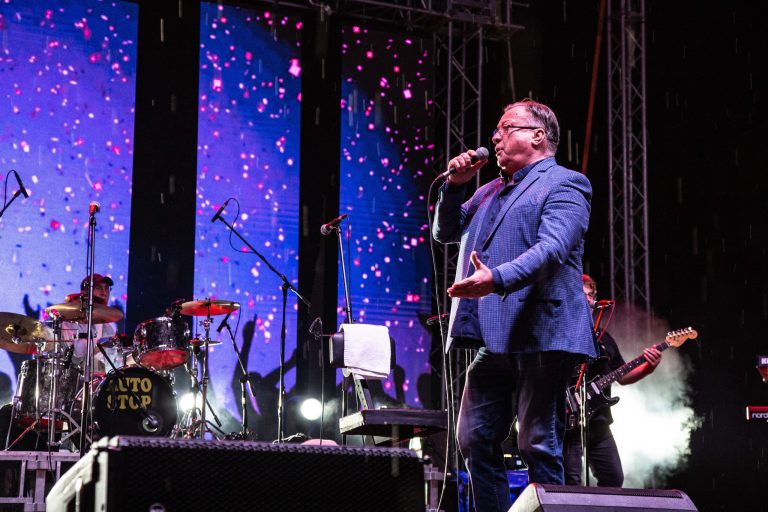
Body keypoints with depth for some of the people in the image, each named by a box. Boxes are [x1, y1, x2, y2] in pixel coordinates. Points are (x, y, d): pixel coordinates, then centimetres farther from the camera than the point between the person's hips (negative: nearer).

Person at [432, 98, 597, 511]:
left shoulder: (563, 183, -3)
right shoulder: (490, 191, 23)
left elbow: (552, 248, -19)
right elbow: (445, 233, 25)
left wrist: (497, 279, -33)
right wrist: (455, 186, 9)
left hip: (540, 334, -8)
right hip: (494, 337, 8)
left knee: (538, 446, -5)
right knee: (475, 440, 7)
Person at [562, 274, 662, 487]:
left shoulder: (603, 336, 20)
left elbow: (622, 377, 21)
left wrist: (648, 367, 3)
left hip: (599, 423, 7)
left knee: (614, 478, 8)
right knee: (571, 482, -13)